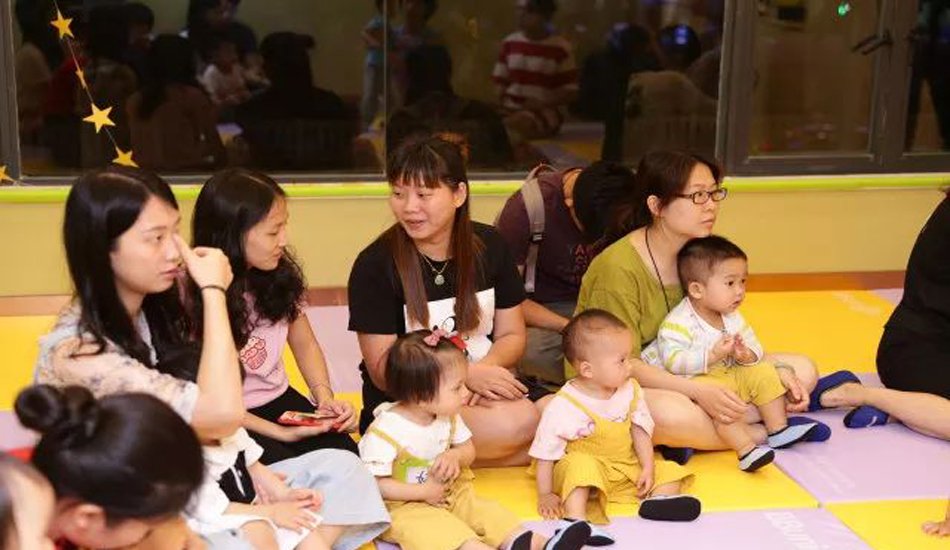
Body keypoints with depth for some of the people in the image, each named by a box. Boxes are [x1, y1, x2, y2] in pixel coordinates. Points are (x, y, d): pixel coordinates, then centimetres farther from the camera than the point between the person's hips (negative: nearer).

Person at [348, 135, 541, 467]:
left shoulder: (489, 247, 4)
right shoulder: (375, 266, -10)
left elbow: (511, 336, 8)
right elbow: (382, 371, -10)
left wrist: (487, 368, -16)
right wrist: (467, 375, -22)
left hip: (482, 391, 6)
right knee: (518, 422, -31)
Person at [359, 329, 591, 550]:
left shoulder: (448, 418, 0)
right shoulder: (385, 431, -22)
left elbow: (468, 450, 12)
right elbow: (376, 484, -21)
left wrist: (455, 455, -13)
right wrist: (424, 492, -22)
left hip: (448, 494, 6)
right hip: (403, 506, -6)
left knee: (483, 509, -14)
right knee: (439, 527, -32)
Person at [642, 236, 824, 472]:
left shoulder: (732, 317, 5)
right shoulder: (678, 322, -20)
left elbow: (754, 347, 4)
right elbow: (673, 361, -30)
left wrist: (747, 356, -21)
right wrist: (712, 355, -36)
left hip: (729, 374, 8)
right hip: (693, 382, -8)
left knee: (764, 373, -3)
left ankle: (779, 430, 3)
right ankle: (747, 450, -37)